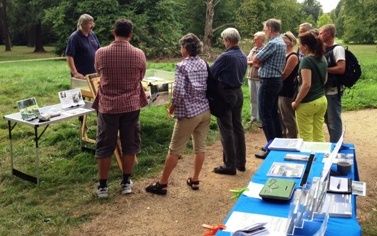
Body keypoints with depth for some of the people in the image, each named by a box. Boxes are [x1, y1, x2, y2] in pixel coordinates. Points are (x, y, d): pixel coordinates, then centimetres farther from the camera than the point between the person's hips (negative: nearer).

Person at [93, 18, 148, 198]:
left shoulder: (101, 53, -8)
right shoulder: (139, 54, -7)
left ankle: (102, 186, 16)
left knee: (105, 146, 9)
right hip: (131, 105, 1)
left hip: (107, 105, 0)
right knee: (129, 145, 13)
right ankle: (126, 182, 22)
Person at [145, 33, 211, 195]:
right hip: (205, 110, 7)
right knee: (200, 146, 13)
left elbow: (179, 91, -20)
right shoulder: (204, 64, 8)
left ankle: (162, 184, 9)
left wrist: (172, 106, -5)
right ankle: (195, 180, 23)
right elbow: (207, 86, 12)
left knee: (175, 150, 0)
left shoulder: (182, 66, -13)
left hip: (189, 113, -7)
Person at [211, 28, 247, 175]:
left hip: (225, 94, -8)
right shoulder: (243, 56, 7)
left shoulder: (225, 56, -18)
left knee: (226, 130, -2)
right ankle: (241, 162, 21)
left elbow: (210, 73, -11)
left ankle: (230, 165, 3)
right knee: (238, 127, 13)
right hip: (238, 92, 8)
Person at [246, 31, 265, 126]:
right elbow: (246, 61, 11)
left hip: (260, 78, -7)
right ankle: (254, 117, 24)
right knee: (253, 98, 14)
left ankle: (261, 119, 5)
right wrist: (253, 62, -8)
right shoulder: (253, 49, 13)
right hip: (251, 77, 7)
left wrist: (254, 63, -10)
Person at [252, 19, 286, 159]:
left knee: (265, 115, -5)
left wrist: (255, 59, 7)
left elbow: (255, 60, -13)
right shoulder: (282, 43, 14)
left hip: (268, 81, -10)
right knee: (273, 113, 16)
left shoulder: (272, 43, -18)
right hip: (276, 80, 10)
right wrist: (261, 61, 3)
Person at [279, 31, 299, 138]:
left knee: (289, 119, -1)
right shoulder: (285, 55, 13)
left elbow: (283, 75, -17)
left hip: (287, 92, -10)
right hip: (282, 91, 10)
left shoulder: (293, 56, -15)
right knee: (281, 118, 18)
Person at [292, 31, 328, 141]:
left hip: (308, 103, -8)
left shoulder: (306, 60, -16)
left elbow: (306, 85, -22)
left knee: (306, 137, 3)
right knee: (319, 136, 14)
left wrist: (296, 102, -14)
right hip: (322, 100, 8)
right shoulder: (323, 59, 9)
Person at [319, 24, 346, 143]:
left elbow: (341, 69, -23)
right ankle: (333, 144, 29)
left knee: (334, 121, -1)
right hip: (324, 90, 9)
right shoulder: (324, 50, 12)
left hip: (333, 91, -9)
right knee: (328, 120, 17)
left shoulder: (337, 49, -13)